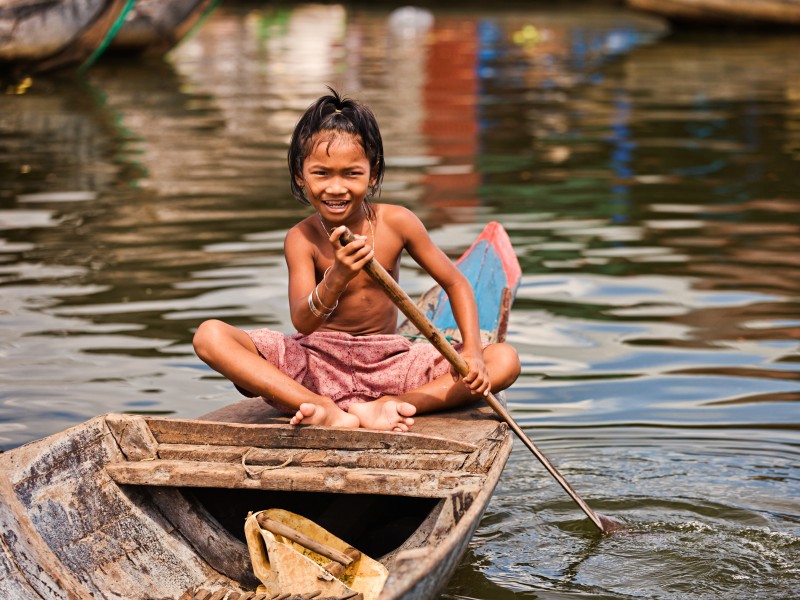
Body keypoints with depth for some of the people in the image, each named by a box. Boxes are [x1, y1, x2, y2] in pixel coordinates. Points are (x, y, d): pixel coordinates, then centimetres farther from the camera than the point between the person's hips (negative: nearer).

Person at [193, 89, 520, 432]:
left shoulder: (396, 223, -7)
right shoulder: (301, 239, -10)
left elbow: (455, 283, 2)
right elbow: (302, 323, -23)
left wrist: (472, 352, -14)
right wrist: (336, 279, -44)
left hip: (386, 362, 2)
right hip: (316, 363, -1)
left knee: (506, 361, -17)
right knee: (210, 336, -26)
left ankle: (383, 406, -30)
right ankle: (328, 412, -37)